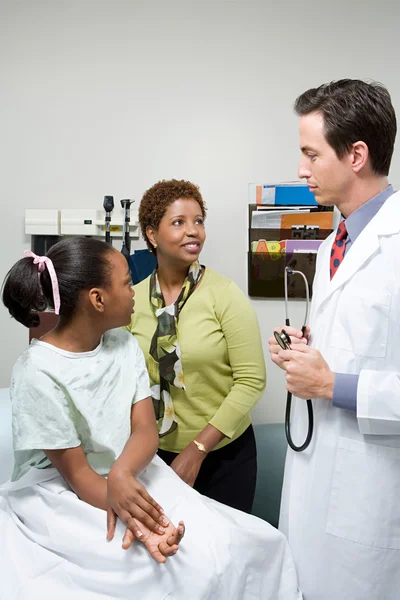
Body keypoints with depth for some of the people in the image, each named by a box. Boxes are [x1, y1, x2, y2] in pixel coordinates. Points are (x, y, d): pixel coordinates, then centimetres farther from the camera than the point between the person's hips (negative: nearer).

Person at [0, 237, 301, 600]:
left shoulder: (124, 345, 2)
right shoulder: (39, 372, -17)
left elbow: (146, 430, -5)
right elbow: (76, 474, -15)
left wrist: (122, 473, -26)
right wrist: (141, 525, -26)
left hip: (133, 478, 6)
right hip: (62, 500, -5)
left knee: (230, 548, -12)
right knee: (190, 561, -26)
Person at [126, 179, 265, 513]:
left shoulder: (225, 295, -14)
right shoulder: (133, 299, -5)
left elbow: (251, 380, -15)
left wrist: (198, 448, -16)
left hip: (224, 454, -2)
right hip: (157, 453, 2)